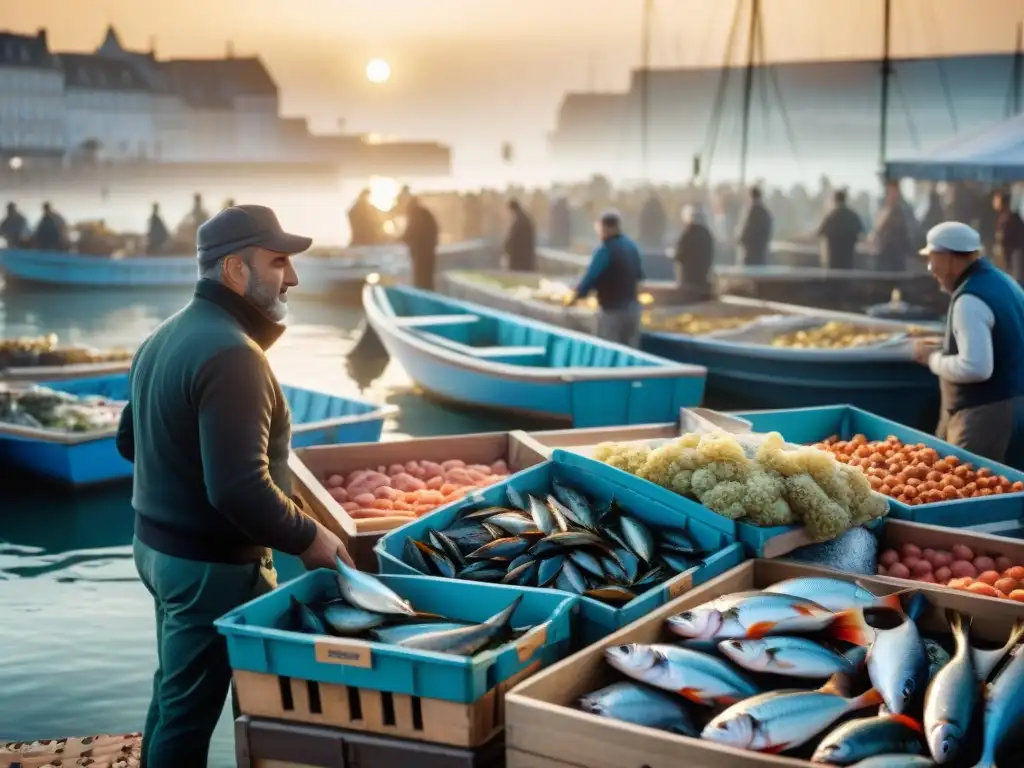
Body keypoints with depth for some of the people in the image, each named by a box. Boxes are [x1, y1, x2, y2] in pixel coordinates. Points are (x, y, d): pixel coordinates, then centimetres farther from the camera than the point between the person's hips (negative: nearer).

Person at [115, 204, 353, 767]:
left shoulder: (165, 337, 9)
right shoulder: (230, 353, -24)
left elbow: (130, 440, 20)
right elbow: (241, 489, -30)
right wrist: (308, 538, -17)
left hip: (157, 545, 10)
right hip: (210, 564, -10)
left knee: (175, 692, 22)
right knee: (190, 707, 2)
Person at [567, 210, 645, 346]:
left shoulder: (606, 250, -19)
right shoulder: (632, 246, 6)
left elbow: (591, 277, -17)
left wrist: (575, 295, -3)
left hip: (613, 310, -8)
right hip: (632, 307, 8)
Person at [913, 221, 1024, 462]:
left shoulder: (970, 300, -21)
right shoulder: (1001, 281, 10)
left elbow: (976, 368, -29)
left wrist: (933, 358, -13)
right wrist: (945, 348, 15)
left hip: (985, 410, -10)